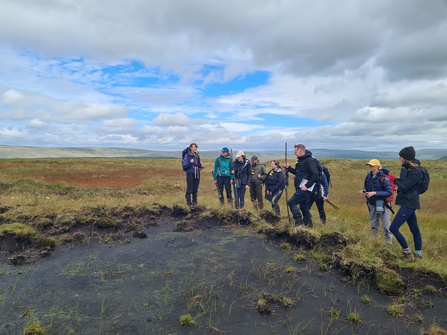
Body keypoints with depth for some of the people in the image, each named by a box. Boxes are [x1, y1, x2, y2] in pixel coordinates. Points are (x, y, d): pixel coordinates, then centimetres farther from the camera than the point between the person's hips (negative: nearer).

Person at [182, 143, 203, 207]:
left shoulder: (197, 155, 9)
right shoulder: (187, 155, -8)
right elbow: (184, 166, -12)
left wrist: (200, 167, 2)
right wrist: (190, 162, -26)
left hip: (197, 174, 5)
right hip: (190, 174, -5)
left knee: (195, 189, 11)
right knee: (189, 189, -3)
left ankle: (194, 201, 22)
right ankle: (189, 202, 9)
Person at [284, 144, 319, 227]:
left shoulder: (309, 161, -14)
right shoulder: (300, 160, 15)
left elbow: (315, 175, -21)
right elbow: (297, 172, 25)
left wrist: (307, 185, -23)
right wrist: (288, 167, 14)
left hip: (305, 188, -10)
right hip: (301, 188, 10)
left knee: (291, 202, -12)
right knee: (303, 206, 17)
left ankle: (299, 222, -8)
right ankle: (308, 224, 28)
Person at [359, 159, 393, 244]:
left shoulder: (384, 178, -19)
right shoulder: (368, 176, -2)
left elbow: (389, 192, -20)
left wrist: (375, 193, -28)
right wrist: (363, 191, -8)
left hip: (382, 204, -6)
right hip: (372, 204, 6)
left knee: (386, 224, 5)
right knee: (373, 224, 19)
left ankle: (389, 241, 23)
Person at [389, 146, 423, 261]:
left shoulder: (416, 172, -19)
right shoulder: (406, 168, 8)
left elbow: (404, 187, -20)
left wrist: (397, 181, -2)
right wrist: (398, 181, -3)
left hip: (408, 203, -9)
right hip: (408, 202, 9)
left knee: (393, 228, -11)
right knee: (415, 230, 17)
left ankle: (408, 253, 3)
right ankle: (418, 254, 28)